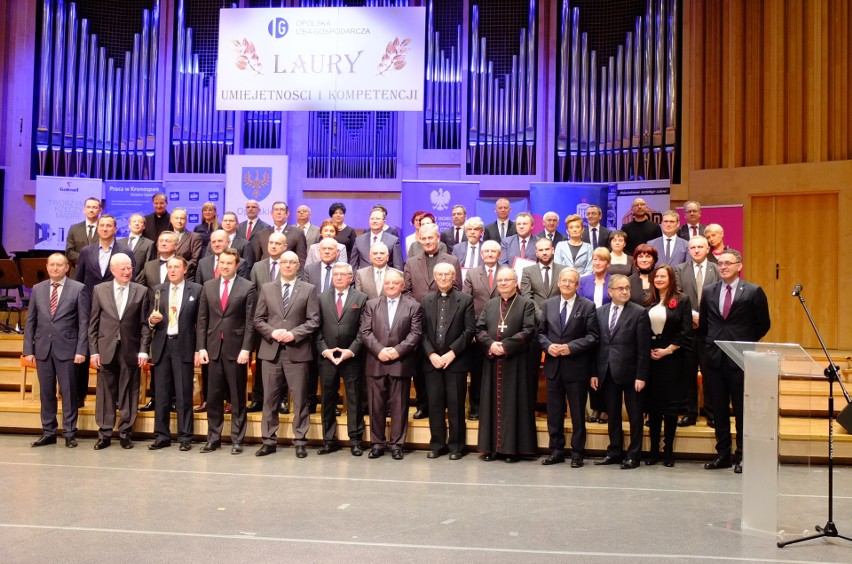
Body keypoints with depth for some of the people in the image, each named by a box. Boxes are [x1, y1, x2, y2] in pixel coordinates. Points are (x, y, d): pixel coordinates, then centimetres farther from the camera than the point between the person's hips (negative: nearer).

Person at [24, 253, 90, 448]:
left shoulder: (78, 289, -1)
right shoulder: (37, 289, 10)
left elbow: (84, 322, -4)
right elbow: (30, 321, 10)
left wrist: (81, 350, -10)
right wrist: (28, 349, 3)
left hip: (67, 348, -3)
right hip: (42, 348, 4)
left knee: (68, 392, 1)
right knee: (46, 392, 8)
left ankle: (69, 434, 9)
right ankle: (48, 432, 17)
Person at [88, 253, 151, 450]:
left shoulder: (141, 291, 3)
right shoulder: (99, 290, 5)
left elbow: (144, 324, 2)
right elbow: (93, 324, 5)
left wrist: (144, 350, -4)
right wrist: (94, 351, -1)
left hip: (131, 350, 0)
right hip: (106, 349, 0)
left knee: (128, 393, 5)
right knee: (106, 393, 4)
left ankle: (126, 433, 14)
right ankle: (105, 434, 13)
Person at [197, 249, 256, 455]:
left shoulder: (247, 287, -2)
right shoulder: (208, 286, 9)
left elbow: (250, 321, -5)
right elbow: (202, 319, 9)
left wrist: (246, 349, -12)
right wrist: (201, 347, 2)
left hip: (236, 349, -3)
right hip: (213, 348, 3)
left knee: (237, 397, 4)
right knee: (213, 396, 8)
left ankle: (237, 440, 12)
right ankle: (213, 438, 18)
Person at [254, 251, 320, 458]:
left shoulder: (308, 289, 4)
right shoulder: (266, 288, 11)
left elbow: (313, 320, -1)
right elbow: (258, 319, 8)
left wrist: (293, 334, -14)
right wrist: (272, 332, -9)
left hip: (297, 350, -2)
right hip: (271, 350, 2)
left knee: (299, 398, 2)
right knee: (270, 398, 6)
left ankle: (300, 441, 9)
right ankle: (269, 440, 14)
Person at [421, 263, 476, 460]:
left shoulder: (465, 300, 1)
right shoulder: (426, 301, 9)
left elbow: (469, 330, -4)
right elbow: (422, 331, 5)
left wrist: (452, 353, -11)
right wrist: (431, 354, -8)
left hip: (456, 361, -2)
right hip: (432, 360, 2)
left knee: (456, 405, 2)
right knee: (435, 404, 6)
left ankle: (456, 446, 12)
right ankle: (437, 444, 16)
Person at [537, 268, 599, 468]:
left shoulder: (587, 306, -3)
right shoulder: (548, 304, 8)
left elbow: (592, 336, -8)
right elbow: (541, 332, 9)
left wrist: (570, 347, -18)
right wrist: (548, 346, -10)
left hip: (576, 367, -3)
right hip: (553, 366, 3)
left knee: (578, 412, 6)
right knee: (554, 412, 10)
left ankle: (577, 452, 15)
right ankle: (556, 450, 20)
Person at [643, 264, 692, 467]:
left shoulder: (682, 301, -1)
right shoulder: (648, 303, 9)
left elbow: (686, 332, -7)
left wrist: (667, 350, -11)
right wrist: (648, 350, -3)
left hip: (672, 358, -3)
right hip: (650, 359, 3)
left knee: (671, 404, 1)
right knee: (652, 404, 6)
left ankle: (668, 450, 9)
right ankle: (653, 449, 13)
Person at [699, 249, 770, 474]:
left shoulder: (753, 292, -2)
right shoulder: (709, 292, 10)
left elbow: (763, 324, 5)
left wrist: (747, 343, 5)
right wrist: (711, 343, 11)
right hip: (715, 357, 4)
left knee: (742, 409, 2)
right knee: (719, 409, 9)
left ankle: (742, 456, 11)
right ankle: (723, 454, 18)